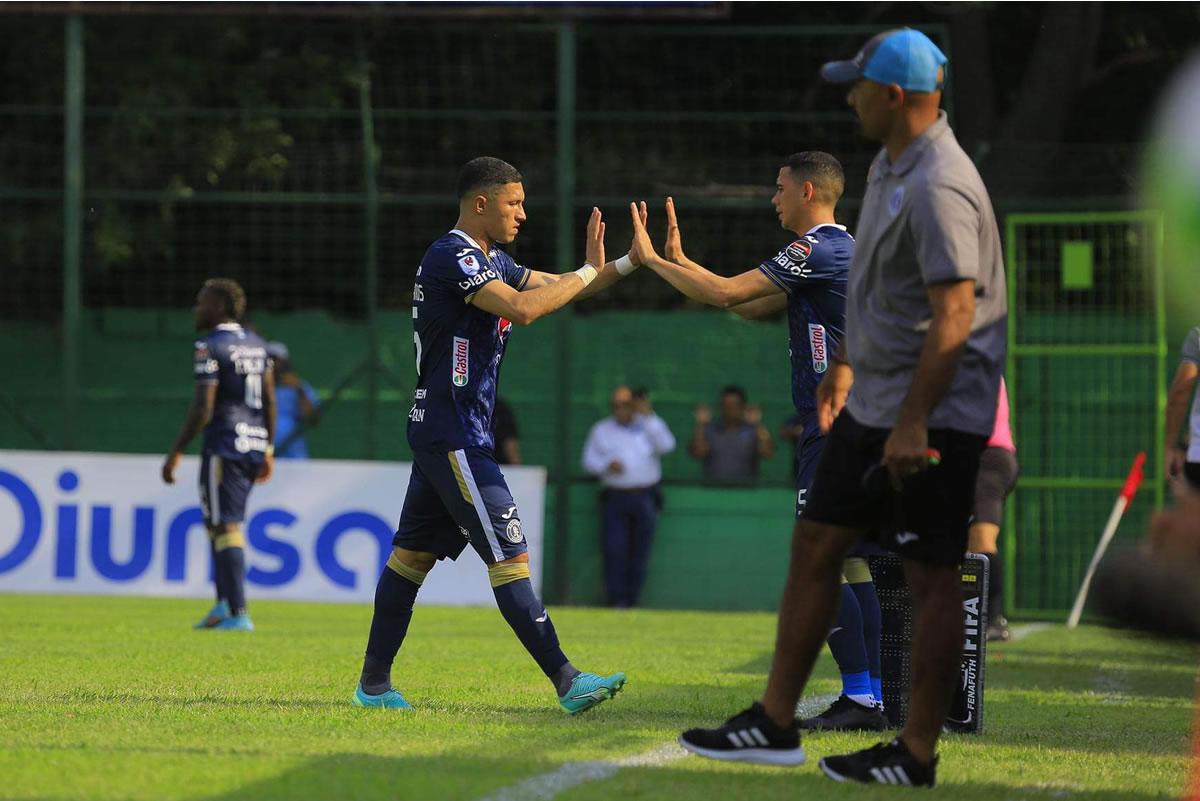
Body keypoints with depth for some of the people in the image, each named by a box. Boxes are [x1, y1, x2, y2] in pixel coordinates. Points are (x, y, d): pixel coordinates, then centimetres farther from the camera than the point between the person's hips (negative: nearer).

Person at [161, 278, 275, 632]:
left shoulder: (210, 347, -10)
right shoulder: (256, 343, 14)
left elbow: (203, 408, -16)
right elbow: (270, 400, 15)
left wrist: (176, 453, -11)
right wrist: (268, 450, 20)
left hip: (224, 445, -8)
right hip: (255, 444, 8)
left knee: (225, 527, -5)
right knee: (219, 524, 17)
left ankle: (237, 614, -8)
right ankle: (224, 603, 10)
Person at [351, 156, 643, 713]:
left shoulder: (492, 261, 17)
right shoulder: (452, 256, -15)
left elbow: (551, 289, 22)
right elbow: (522, 308, -27)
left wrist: (630, 263, 10)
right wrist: (589, 272, -15)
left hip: (441, 435, 10)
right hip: (452, 433, -10)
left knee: (413, 551, 11)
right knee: (507, 552, -12)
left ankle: (374, 682, 15)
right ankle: (566, 682, -14)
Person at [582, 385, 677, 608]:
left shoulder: (649, 426, 10)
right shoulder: (601, 430, 14)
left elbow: (666, 445, -8)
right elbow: (589, 460, 12)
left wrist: (649, 416, -14)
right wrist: (607, 465, -9)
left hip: (645, 498, 0)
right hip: (615, 496, 0)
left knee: (639, 552, 0)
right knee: (614, 549, -12)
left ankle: (631, 599, 7)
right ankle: (616, 599, -12)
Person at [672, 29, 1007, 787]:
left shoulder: (939, 188, -22)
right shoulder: (890, 166, 11)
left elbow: (955, 316, -26)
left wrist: (913, 424, -26)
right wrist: (845, 362, 30)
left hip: (932, 415, -10)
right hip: (871, 406, 10)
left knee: (932, 578, -1)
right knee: (816, 545, 11)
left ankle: (917, 755, 5)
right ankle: (776, 725, 18)